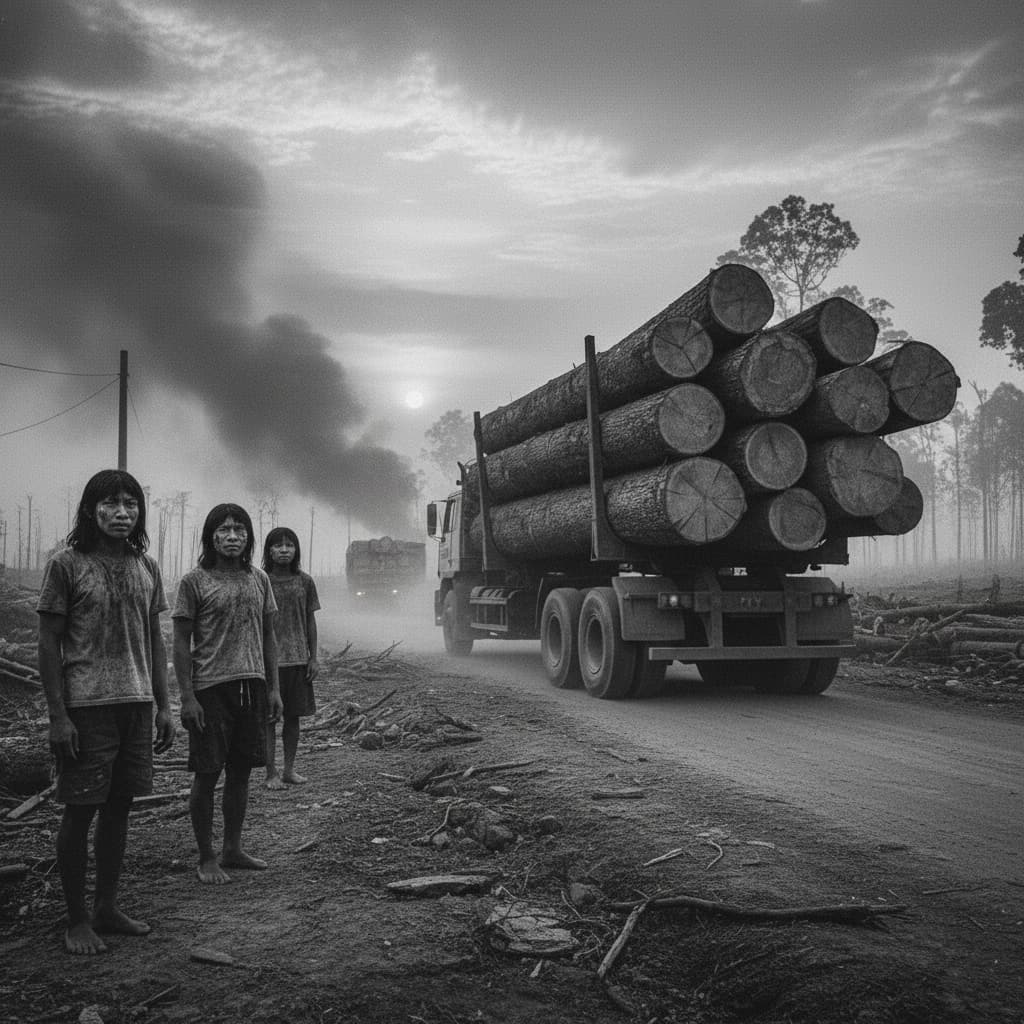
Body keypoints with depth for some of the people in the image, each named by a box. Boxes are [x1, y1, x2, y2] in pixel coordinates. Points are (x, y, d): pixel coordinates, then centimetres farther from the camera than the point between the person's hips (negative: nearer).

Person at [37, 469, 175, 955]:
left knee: (119, 806, 12)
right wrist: (58, 715, -11)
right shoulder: (66, 564, -6)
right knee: (80, 811, 2)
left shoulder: (146, 567, 8)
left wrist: (163, 705, 10)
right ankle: (76, 919, 15)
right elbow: (49, 644, -7)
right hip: (86, 707, -5)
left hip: (137, 705, 5)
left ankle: (107, 908, 25)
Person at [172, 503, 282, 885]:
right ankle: (206, 858, 12)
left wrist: (273, 688, 10)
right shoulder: (194, 581, -5)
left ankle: (233, 849, 24)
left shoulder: (258, 579, 9)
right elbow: (181, 643, -6)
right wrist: (187, 697, -11)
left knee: (241, 770, 11)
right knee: (207, 773, 1)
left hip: (252, 686, 5)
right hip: (211, 688, -5)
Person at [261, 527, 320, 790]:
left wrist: (313, 657, 6)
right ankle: (271, 773, 8)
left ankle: (289, 769, 19)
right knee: (268, 717, 1)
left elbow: (310, 622, 9)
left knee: (293, 716, 9)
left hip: (298, 659, 3)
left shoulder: (305, 581, 5)